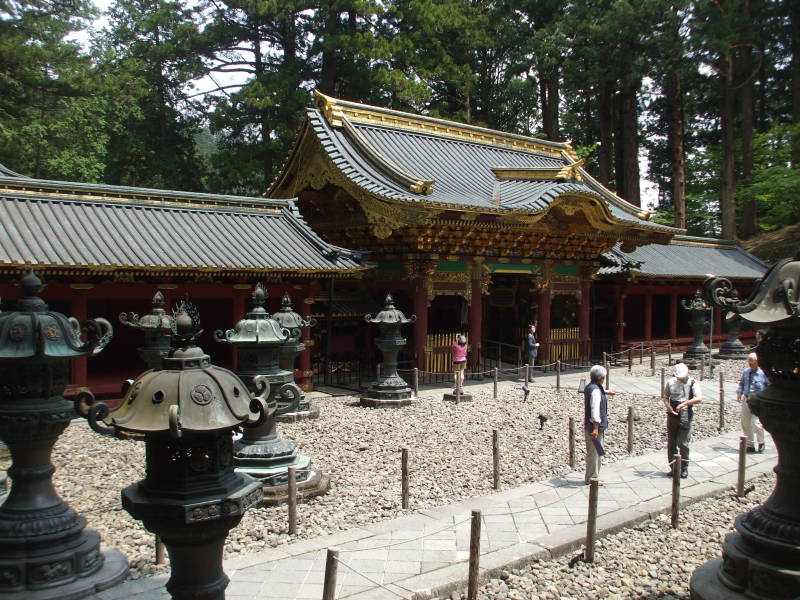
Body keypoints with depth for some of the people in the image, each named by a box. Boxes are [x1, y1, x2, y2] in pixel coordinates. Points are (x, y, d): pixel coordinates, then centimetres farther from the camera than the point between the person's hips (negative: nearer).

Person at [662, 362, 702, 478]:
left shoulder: (693, 383, -6)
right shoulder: (671, 382, 2)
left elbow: (699, 398, -20)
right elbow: (665, 396, 14)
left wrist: (684, 403, -28)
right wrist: (668, 406, -5)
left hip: (685, 417, -3)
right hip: (672, 416, 3)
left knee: (683, 443, -5)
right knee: (671, 443, 7)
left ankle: (684, 468, 10)